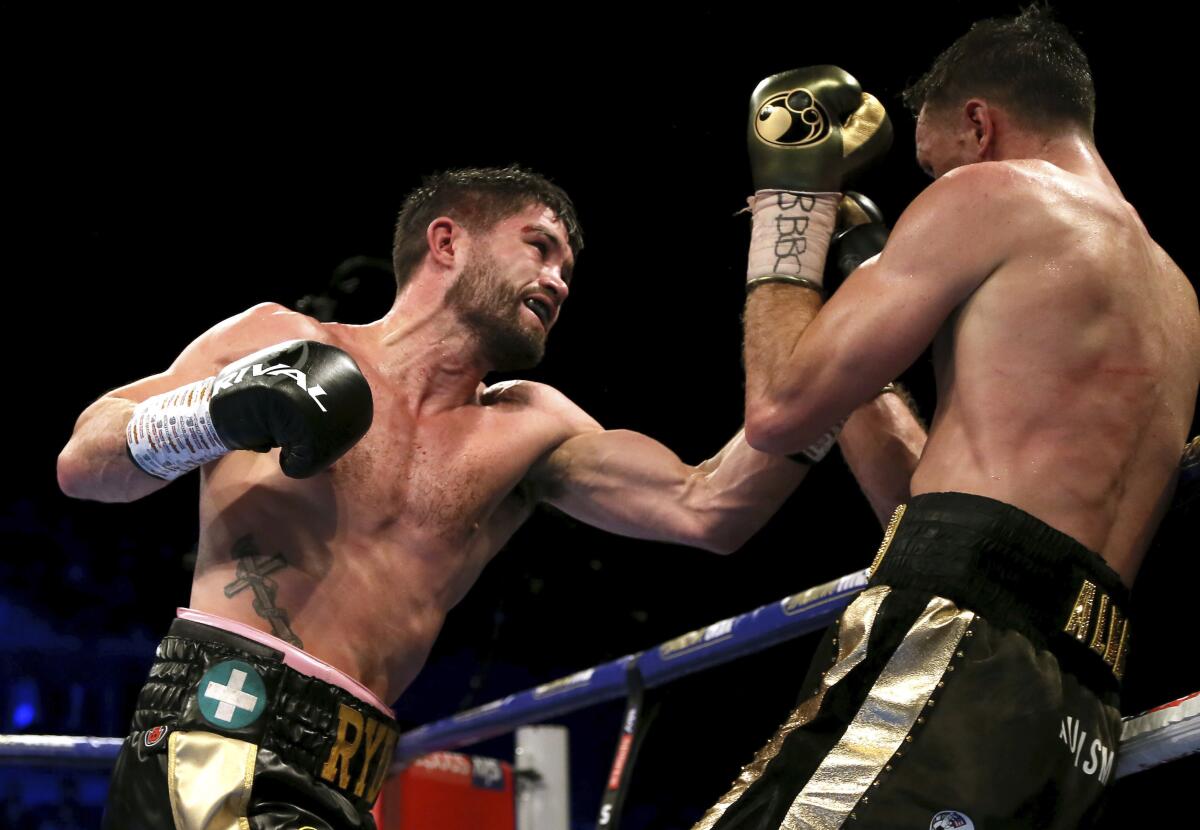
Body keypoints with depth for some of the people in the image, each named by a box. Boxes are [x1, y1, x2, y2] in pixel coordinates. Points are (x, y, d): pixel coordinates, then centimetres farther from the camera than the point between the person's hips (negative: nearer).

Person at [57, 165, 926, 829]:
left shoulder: (527, 430, 16)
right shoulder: (279, 339, 7)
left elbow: (705, 510, 4)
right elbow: (81, 463, 5)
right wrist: (216, 413, -14)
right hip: (218, 734, -6)